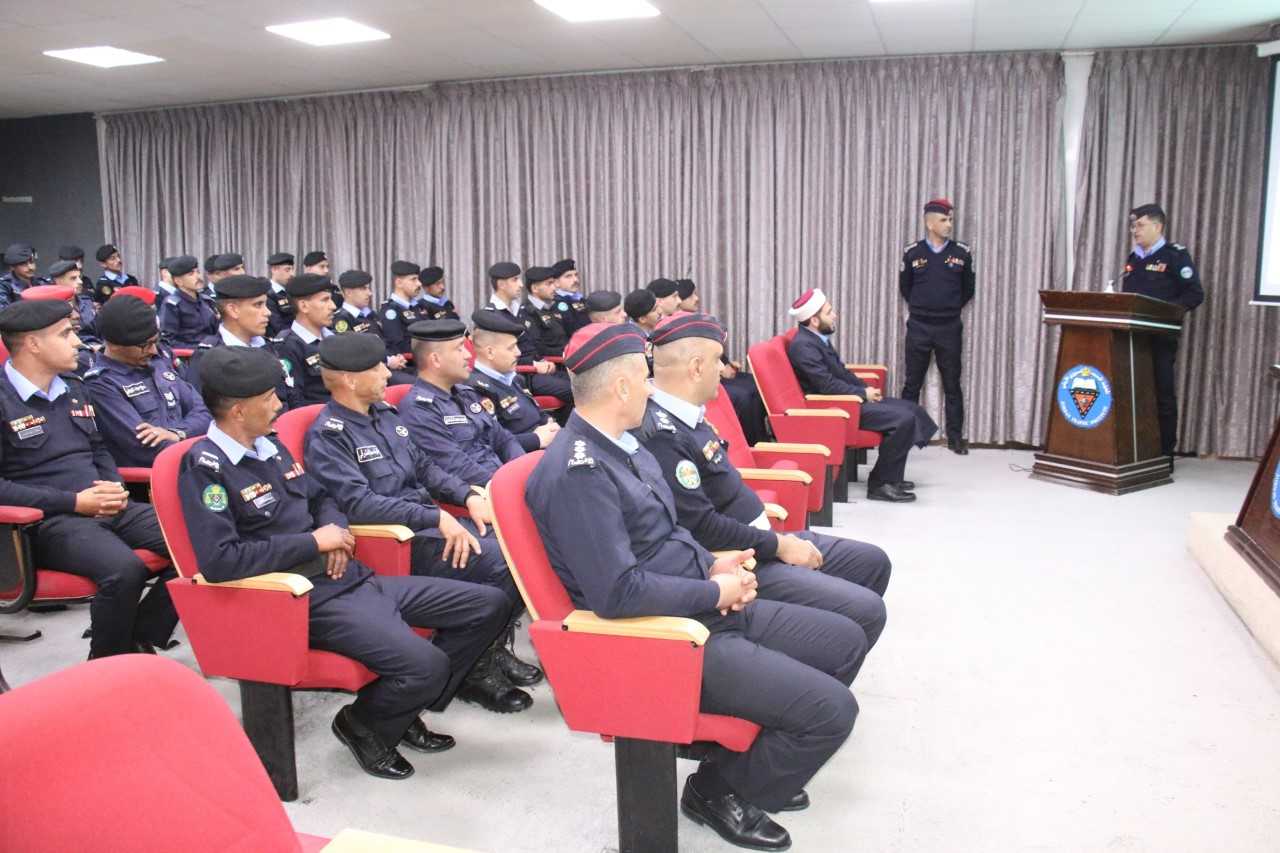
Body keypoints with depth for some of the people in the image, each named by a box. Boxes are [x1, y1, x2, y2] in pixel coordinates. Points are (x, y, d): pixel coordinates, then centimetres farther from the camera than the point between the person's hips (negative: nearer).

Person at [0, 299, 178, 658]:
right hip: (49, 521, -7)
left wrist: (116, 488, 3)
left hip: (107, 509, 7)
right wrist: (75, 502, -16)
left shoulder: (72, 387, 18)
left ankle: (140, 642, -1)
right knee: (123, 569, -34)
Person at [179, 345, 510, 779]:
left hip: (354, 578, 9)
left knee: (491, 605, 4)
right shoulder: (205, 466, -11)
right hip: (314, 601, -9)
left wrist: (336, 529, 3)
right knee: (425, 664, -30)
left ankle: (404, 710, 16)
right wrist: (315, 542, -15)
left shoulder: (269, 446, 14)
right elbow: (218, 561, -23)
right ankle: (363, 724, 4)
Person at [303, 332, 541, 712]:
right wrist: (437, 518, -26)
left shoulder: (384, 412, 13)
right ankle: (475, 669, -5)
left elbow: (423, 466, 18)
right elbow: (358, 503, -23)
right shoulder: (327, 435, -12)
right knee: (502, 563, -23)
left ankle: (495, 649, 6)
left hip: (431, 520, 8)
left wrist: (469, 496, 1)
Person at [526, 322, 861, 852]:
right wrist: (716, 591, -17)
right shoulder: (578, 471, -24)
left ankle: (756, 762, 27)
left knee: (844, 641, 14)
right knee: (831, 710, -14)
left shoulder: (622, 444, 7)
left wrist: (713, 567, -1)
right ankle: (720, 791, 11)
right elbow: (618, 592, -29)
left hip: (699, 608, 10)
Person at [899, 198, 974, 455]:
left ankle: (955, 436, 13)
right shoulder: (912, 252, -1)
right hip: (919, 327, 0)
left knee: (952, 384, 6)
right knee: (912, 383, 5)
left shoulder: (962, 253, 0)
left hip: (950, 327, 1)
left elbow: (968, 289, 12)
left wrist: (952, 308, 12)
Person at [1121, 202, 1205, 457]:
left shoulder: (1176, 255, -3)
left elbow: (1195, 295, -9)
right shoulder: (1133, 258, 17)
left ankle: (1164, 455, 5)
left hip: (1160, 338, -6)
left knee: (1162, 396, -1)